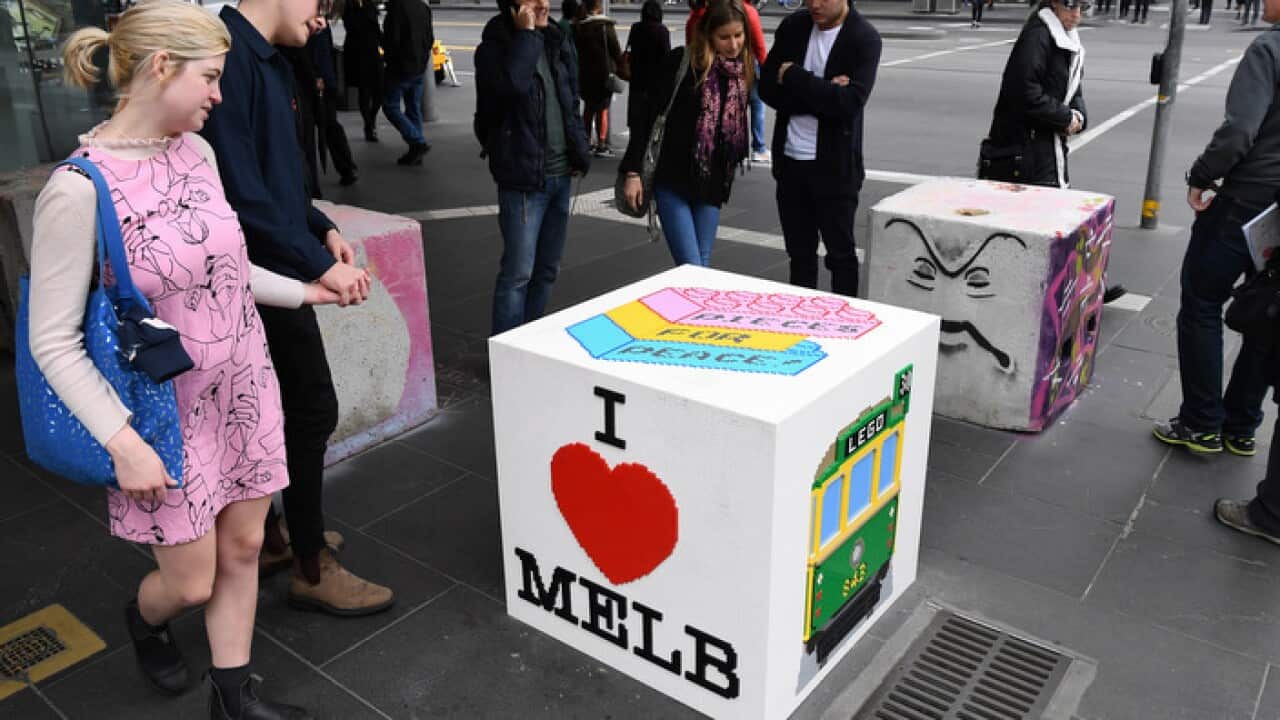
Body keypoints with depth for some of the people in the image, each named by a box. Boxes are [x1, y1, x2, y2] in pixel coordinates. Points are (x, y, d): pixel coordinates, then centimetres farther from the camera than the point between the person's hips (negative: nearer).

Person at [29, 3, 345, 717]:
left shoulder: (197, 151, -1)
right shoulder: (78, 187, -21)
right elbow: (54, 341, -16)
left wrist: (303, 291, 13)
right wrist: (121, 441, -19)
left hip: (245, 388, 6)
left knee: (243, 549, 15)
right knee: (192, 581, 10)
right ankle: (145, 620, 47)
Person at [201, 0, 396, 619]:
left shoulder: (266, 58, 12)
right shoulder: (228, 54, -19)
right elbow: (239, 190, -25)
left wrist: (321, 227, 5)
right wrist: (319, 263, -25)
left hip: (272, 272, 9)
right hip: (260, 272, -9)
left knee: (270, 406, 17)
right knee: (312, 410, -2)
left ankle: (264, 534, 34)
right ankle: (311, 570, 11)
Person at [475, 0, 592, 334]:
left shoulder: (556, 41, 10)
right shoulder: (494, 47, -9)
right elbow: (512, 84, -31)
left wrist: (580, 151, 10)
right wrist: (526, 34, -21)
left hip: (561, 174, 7)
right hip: (523, 178, -7)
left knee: (547, 269, 14)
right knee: (518, 272, -7)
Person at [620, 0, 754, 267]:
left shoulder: (745, 68, 4)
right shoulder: (681, 61, -10)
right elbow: (648, 115, -8)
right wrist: (633, 172, -11)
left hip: (712, 185, 5)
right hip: (673, 181, -4)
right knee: (691, 269, -9)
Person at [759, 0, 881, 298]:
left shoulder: (864, 39, -11)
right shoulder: (793, 26, 3)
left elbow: (849, 103, -23)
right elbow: (768, 89, -3)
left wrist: (793, 77, -17)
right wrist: (822, 93, -17)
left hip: (835, 166, -4)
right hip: (790, 160, 5)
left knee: (840, 253, 5)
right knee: (799, 253, 14)